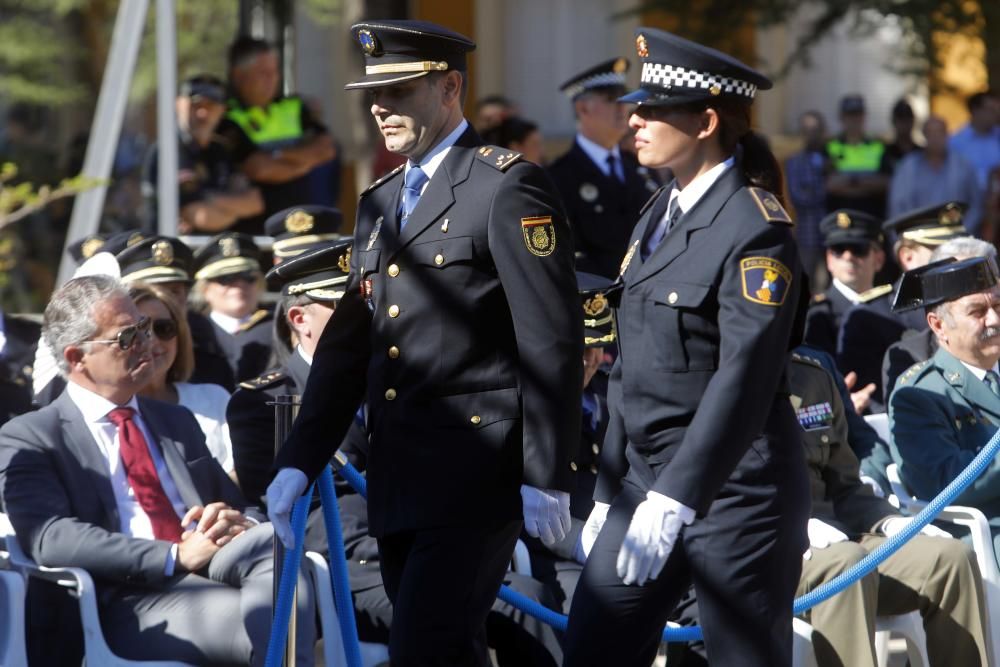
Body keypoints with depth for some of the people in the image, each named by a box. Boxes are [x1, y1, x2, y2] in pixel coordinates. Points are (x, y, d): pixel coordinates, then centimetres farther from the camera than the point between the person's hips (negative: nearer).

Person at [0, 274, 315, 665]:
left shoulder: (177, 422, 28)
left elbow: (244, 509, 28)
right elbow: (50, 537, -8)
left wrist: (237, 523, 0)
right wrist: (176, 557, -16)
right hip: (131, 601, -5)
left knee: (268, 540, -32)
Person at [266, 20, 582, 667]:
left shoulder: (508, 187, -7)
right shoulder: (380, 202, 19)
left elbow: (552, 341, -11)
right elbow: (347, 344, 18)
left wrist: (545, 475, -15)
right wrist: (299, 465, 9)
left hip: (475, 473, -8)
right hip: (398, 480, 8)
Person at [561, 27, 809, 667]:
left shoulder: (755, 227, -14)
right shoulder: (658, 215, 13)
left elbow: (745, 377, -22)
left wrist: (676, 498, -28)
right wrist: (610, 489, 18)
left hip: (732, 487, -8)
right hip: (647, 473, 8)